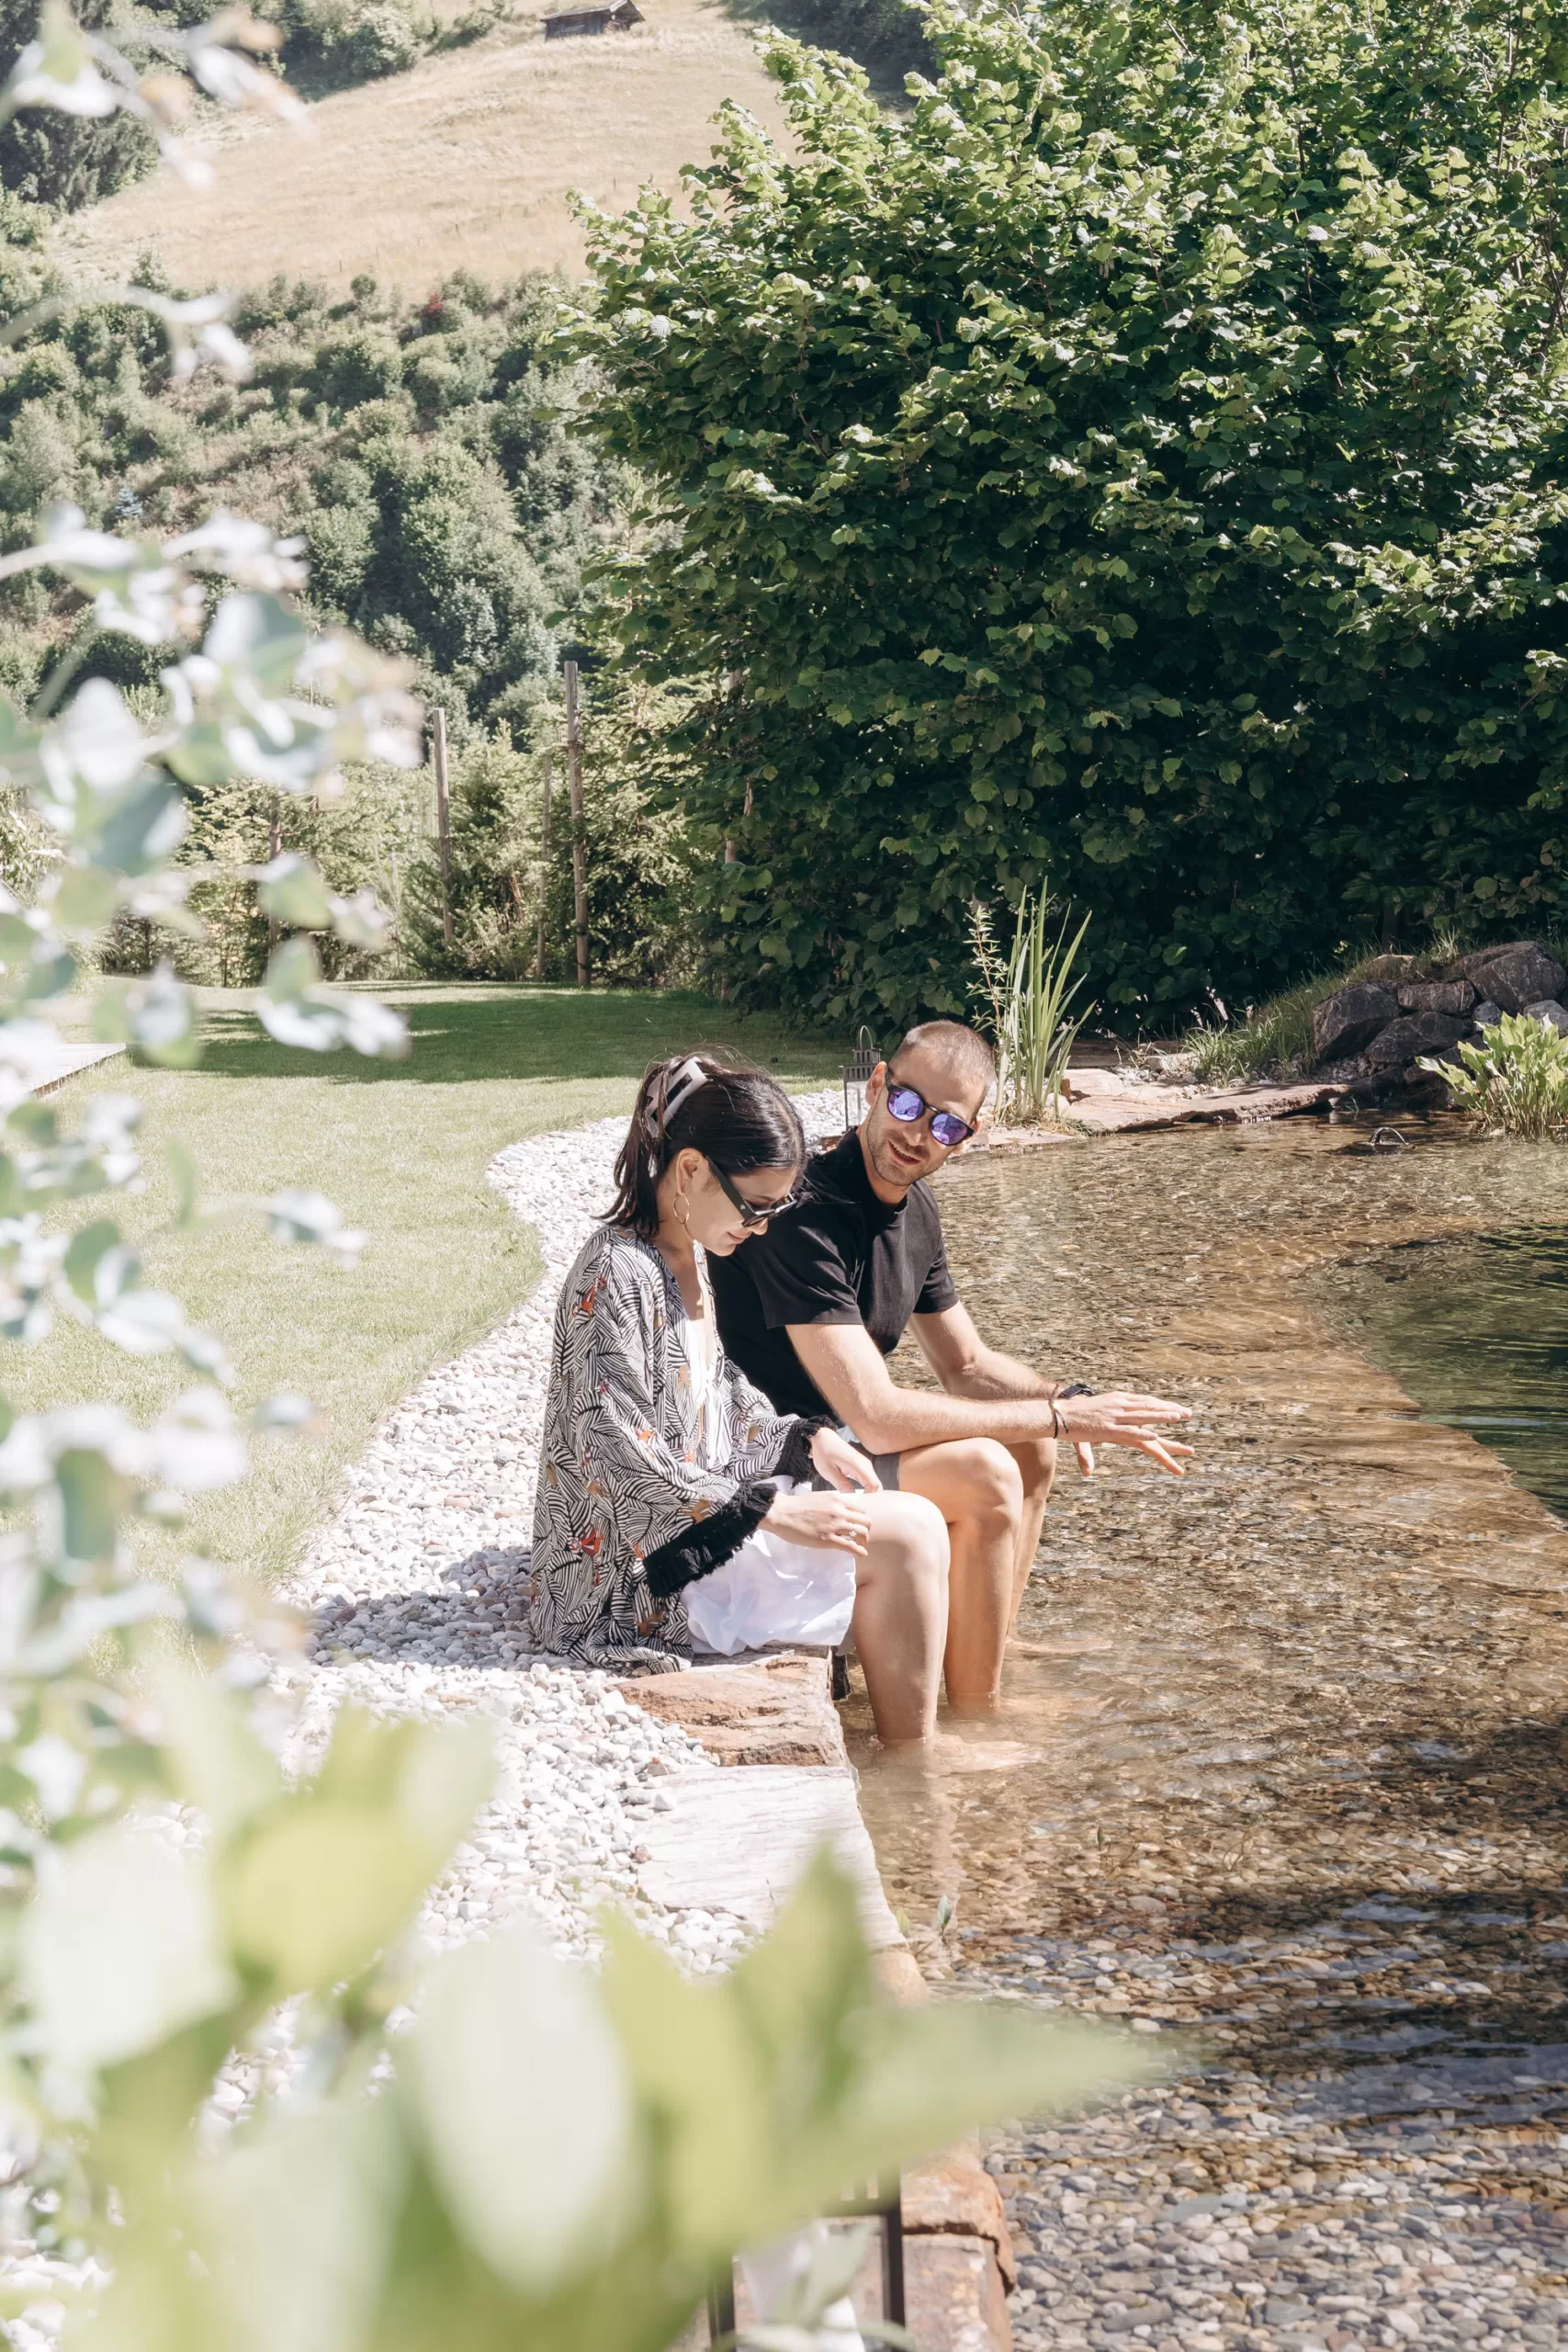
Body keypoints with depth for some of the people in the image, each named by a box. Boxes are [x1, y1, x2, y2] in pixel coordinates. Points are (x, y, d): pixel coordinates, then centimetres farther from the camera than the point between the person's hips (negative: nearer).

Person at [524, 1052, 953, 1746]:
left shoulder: (692, 1255, 9)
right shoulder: (618, 1276, -21)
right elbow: (624, 1464, -25)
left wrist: (808, 1438, 2)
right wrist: (775, 1514, -24)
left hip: (704, 1518, 10)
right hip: (640, 1566, -10)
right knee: (906, 1535, -14)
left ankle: (908, 1758, 9)